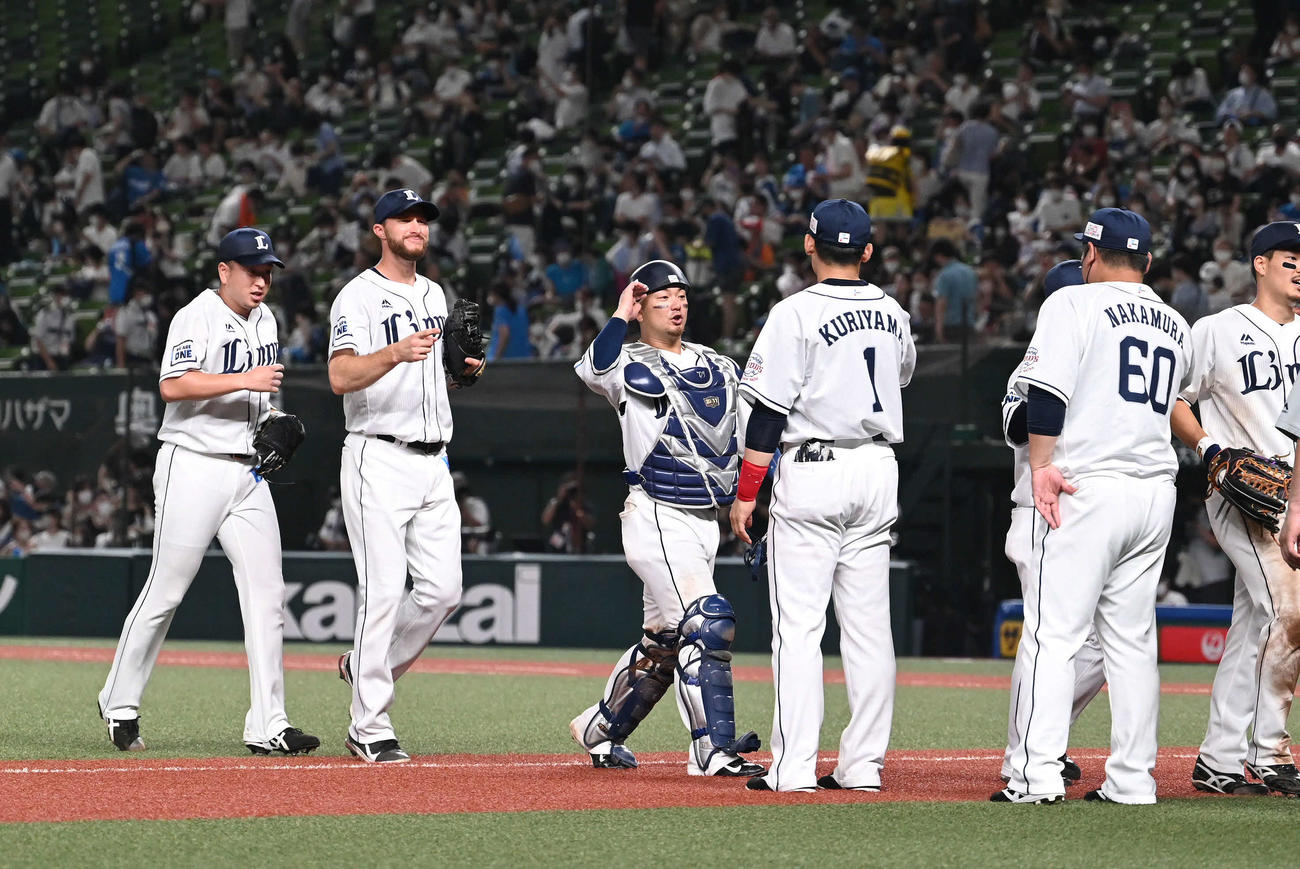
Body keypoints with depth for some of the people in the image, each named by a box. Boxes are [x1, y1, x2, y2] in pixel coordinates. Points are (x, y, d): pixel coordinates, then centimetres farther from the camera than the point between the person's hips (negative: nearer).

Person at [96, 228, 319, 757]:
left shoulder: (263, 321, 15)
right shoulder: (197, 317, -10)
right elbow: (172, 385, -24)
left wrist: (272, 421, 9)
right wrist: (244, 381, -27)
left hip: (248, 472, 7)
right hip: (194, 468, -7)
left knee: (266, 593, -3)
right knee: (166, 591, -2)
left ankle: (267, 725, -5)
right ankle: (120, 704, 14)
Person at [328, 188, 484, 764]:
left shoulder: (434, 296, 17)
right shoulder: (359, 297, -7)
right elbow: (341, 377, -20)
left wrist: (462, 366, 8)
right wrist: (396, 353, -37)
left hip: (433, 462, 7)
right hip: (379, 460, -7)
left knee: (443, 589, 2)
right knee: (384, 592, -10)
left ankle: (366, 667, 24)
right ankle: (370, 731, -7)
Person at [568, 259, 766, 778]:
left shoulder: (721, 368, 14)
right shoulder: (630, 366, -3)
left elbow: (750, 440, 15)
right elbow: (594, 369, -28)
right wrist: (621, 314, -17)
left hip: (707, 519, 7)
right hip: (657, 518, -7)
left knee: (664, 640, 14)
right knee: (708, 621, -19)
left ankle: (600, 730, 32)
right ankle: (713, 750, -18)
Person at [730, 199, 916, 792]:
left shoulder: (798, 314, -10)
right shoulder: (892, 315, 8)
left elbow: (770, 411, -12)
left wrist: (746, 493, -7)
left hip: (813, 470, -6)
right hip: (879, 474, 6)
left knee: (797, 624, -5)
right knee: (868, 625, 8)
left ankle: (794, 765, -10)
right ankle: (862, 763, 7)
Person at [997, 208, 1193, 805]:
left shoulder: (1074, 303, -2)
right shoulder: (1176, 326, 17)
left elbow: (1047, 388, -13)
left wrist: (1041, 466, -13)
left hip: (1087, 487, -6)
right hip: (1156, 493, 6)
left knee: (1052, 633, -7)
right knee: (1132, 640, 10)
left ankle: (1036, 775, -14)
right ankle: (1132, 781, 8)